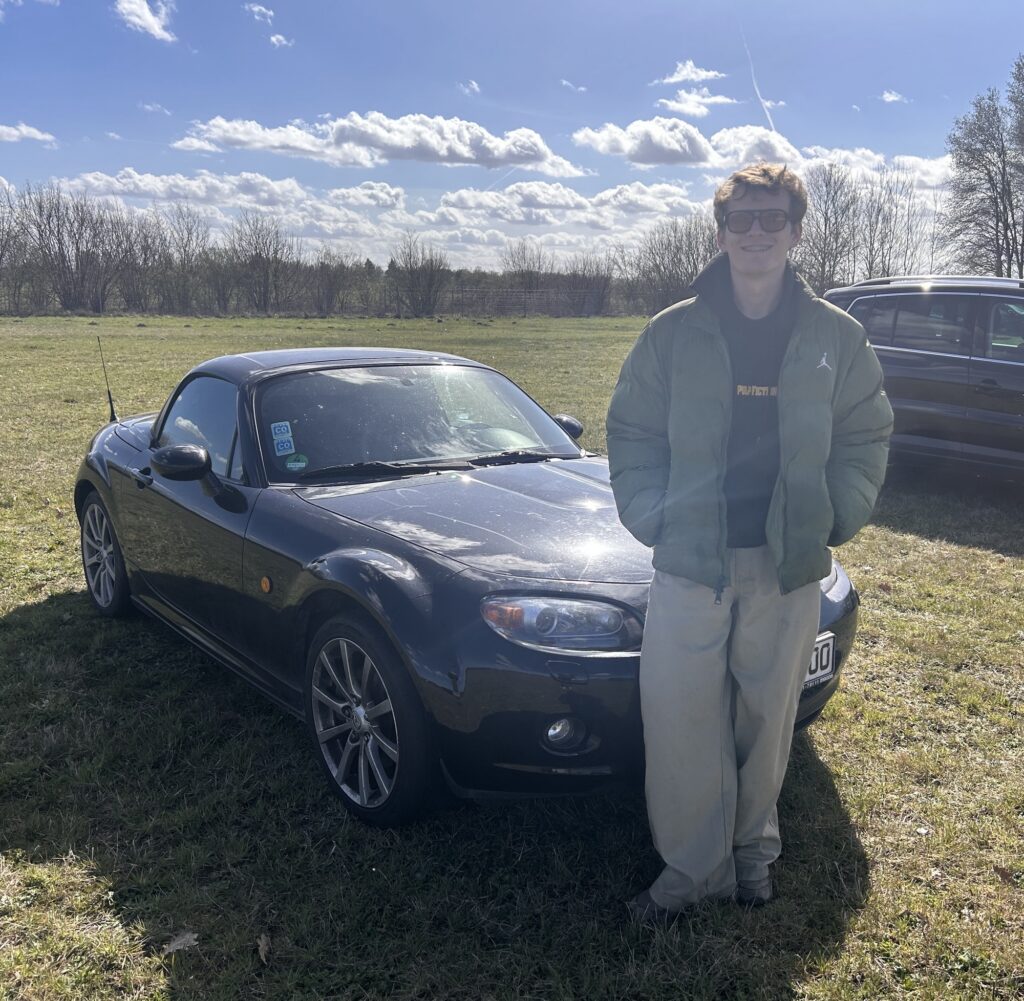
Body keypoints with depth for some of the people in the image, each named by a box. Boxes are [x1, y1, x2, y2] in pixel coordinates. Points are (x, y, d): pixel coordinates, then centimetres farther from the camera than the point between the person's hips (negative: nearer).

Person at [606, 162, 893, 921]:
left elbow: (866, 438, 10)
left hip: (789, 566, 1)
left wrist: (835, 519, 0)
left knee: (768, 717, 12)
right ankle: (693, 866, 20)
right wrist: (650, 517, -4)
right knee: (679, 719, 1)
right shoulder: (675, 332, -1)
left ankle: (752, 850, 35)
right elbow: (631, 433, 5)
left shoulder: (835, 336, 2)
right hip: (690, 560, 0)